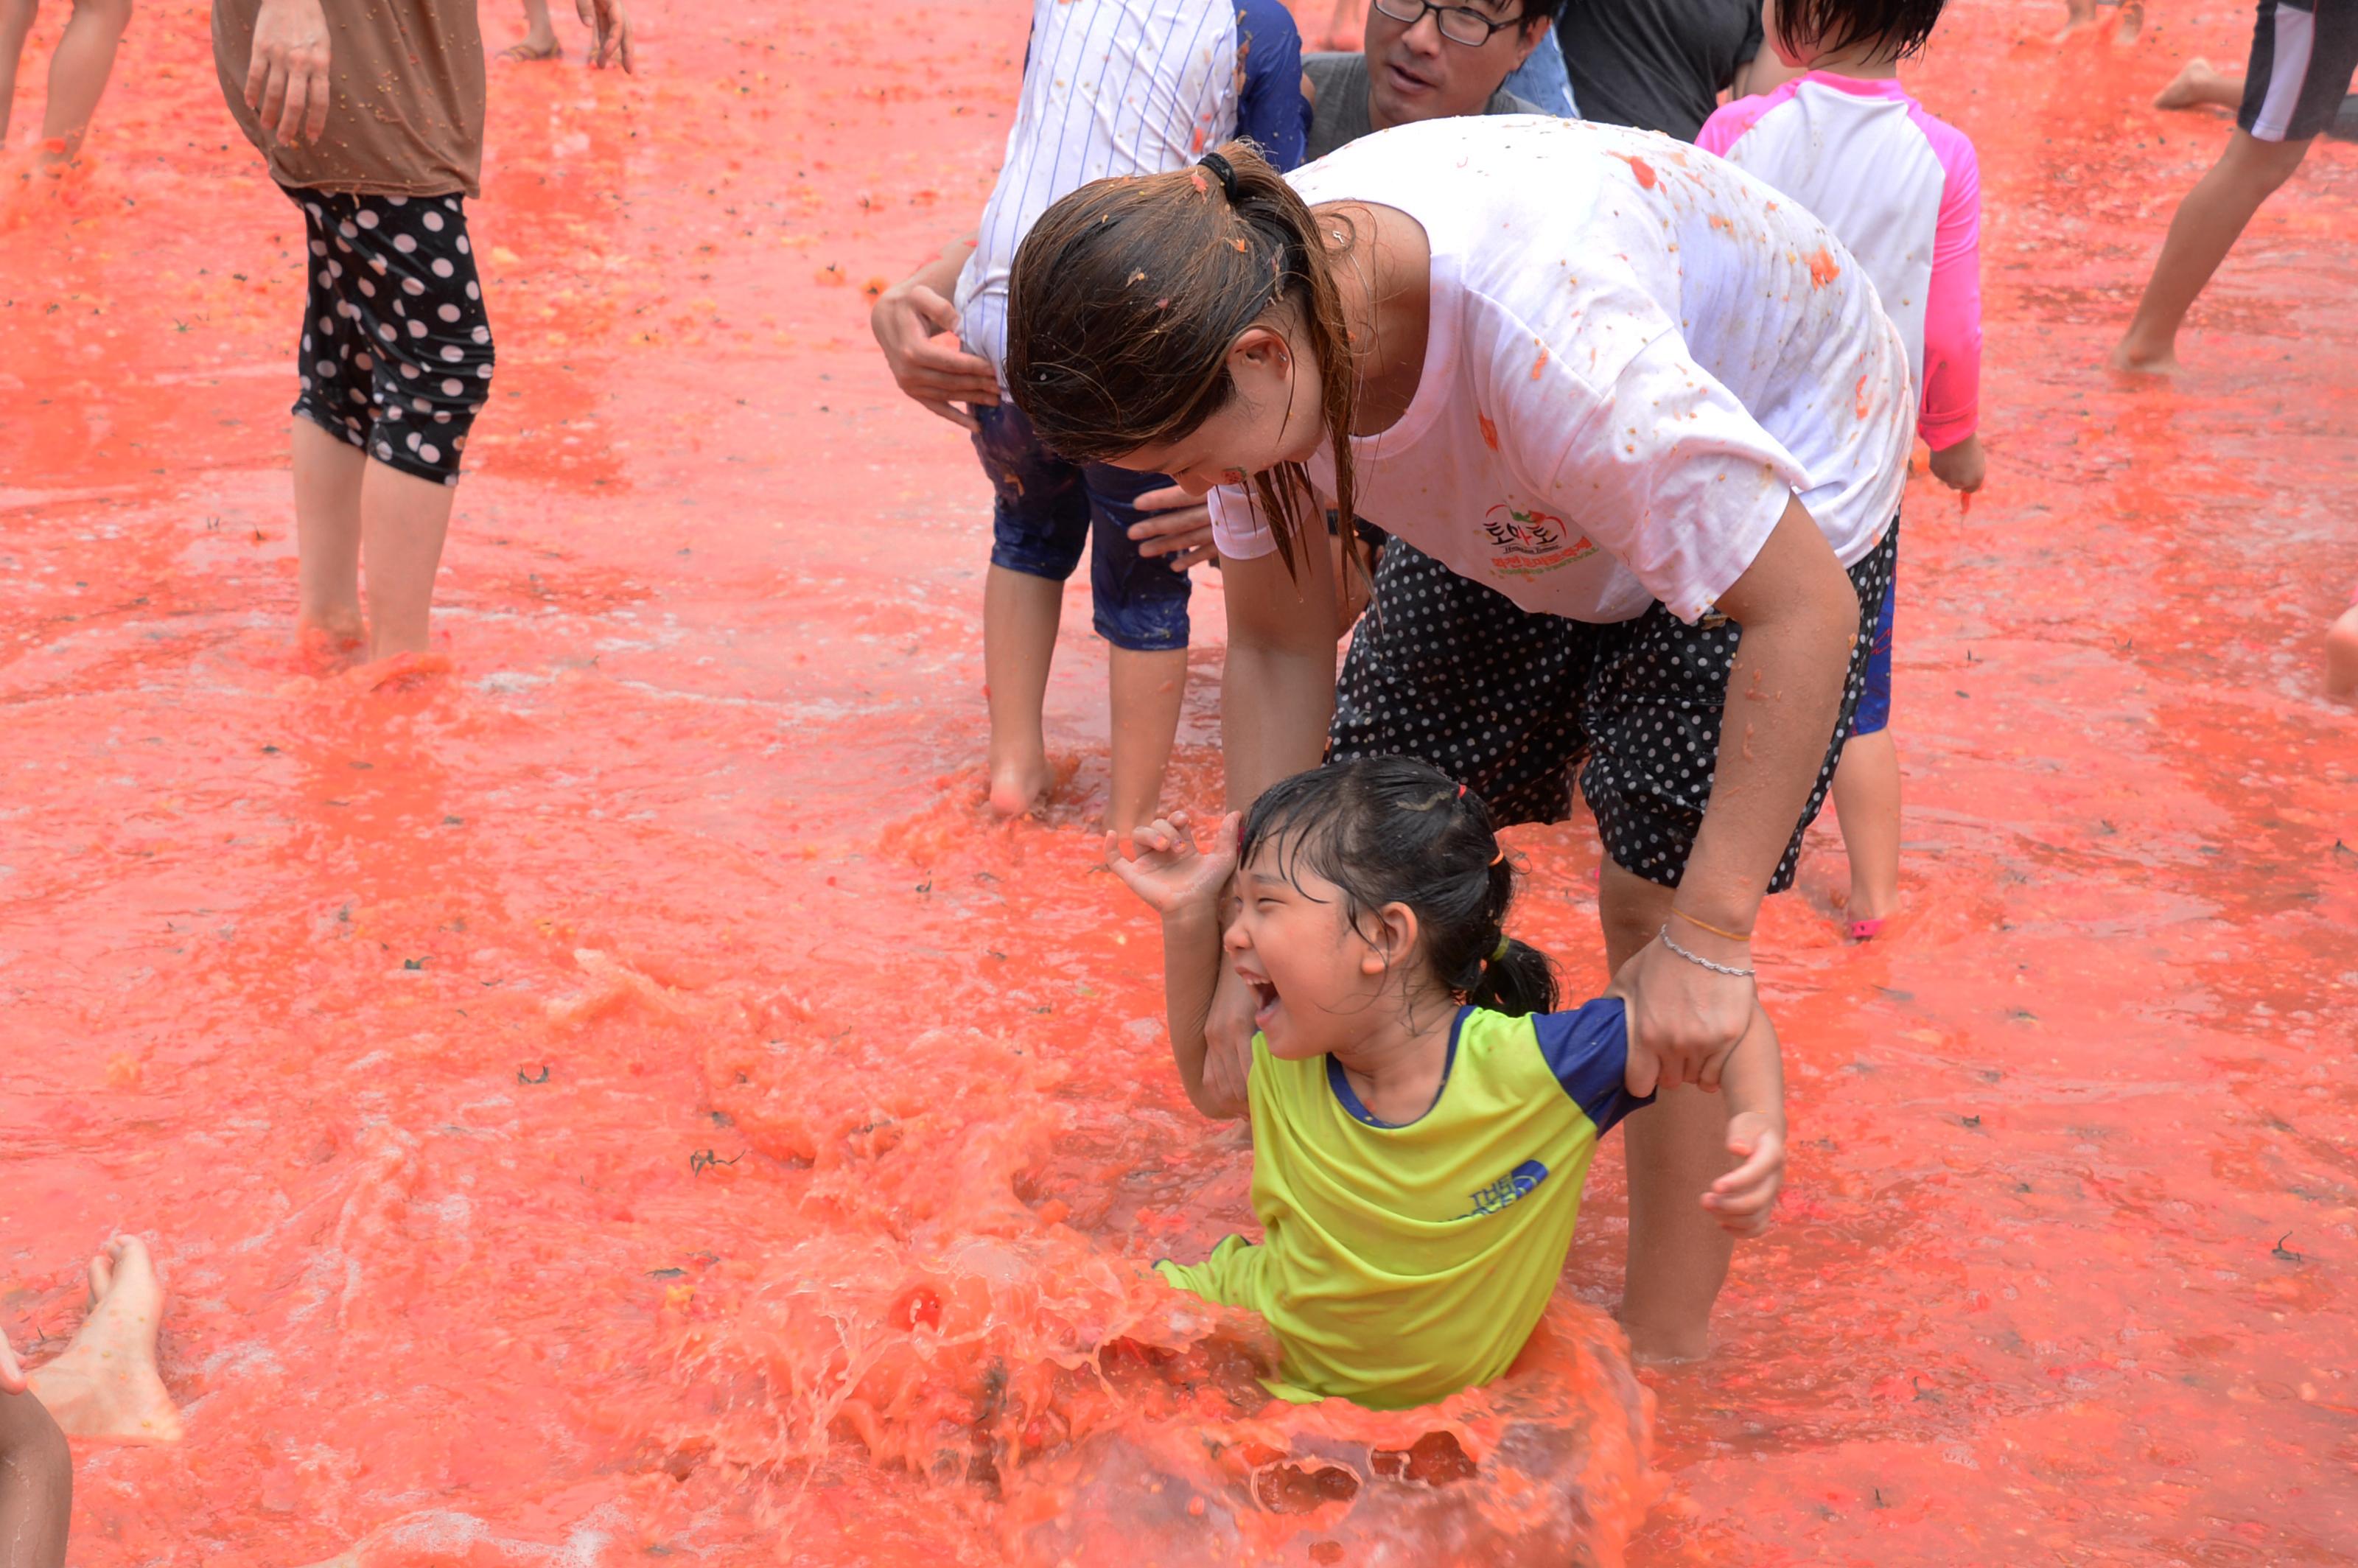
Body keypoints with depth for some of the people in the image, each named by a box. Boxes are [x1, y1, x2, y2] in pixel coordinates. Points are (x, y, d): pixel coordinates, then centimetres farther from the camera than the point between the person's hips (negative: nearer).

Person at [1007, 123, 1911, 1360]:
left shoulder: (1549, 343, -45)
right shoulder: (1255, 298, -24)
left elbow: (1805, 609, -37)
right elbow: (1277, 646, -12)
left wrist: (1707, 940, -34)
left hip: (1774, 478, -6)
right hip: (1526, 509, 6)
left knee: (1655, 903, -10)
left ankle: (1662, 1359, 7)